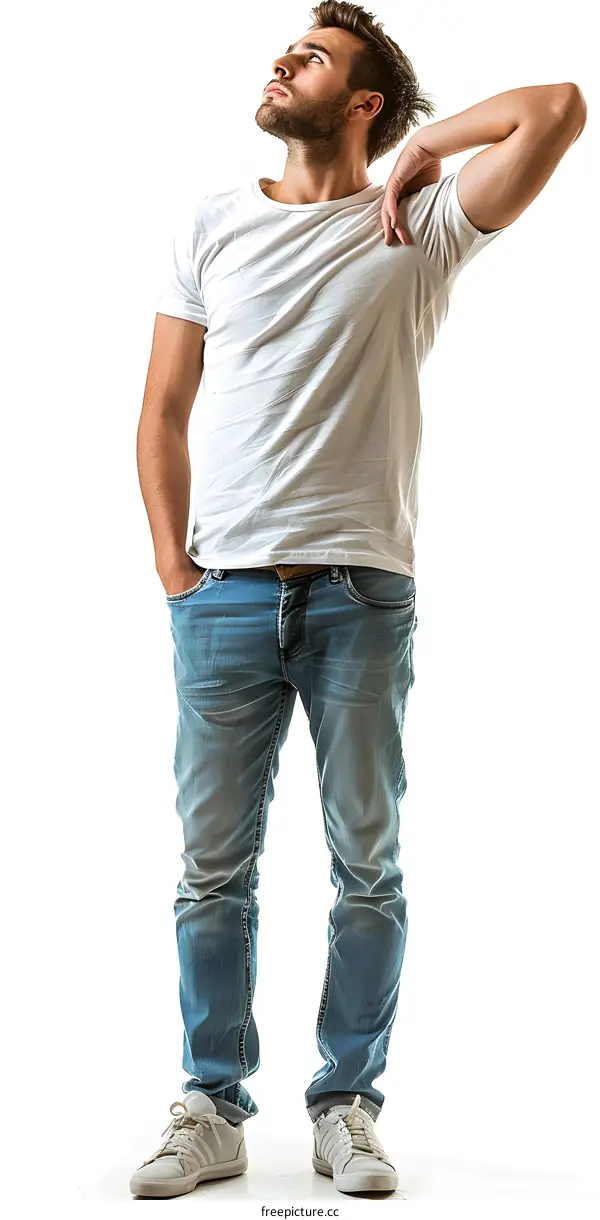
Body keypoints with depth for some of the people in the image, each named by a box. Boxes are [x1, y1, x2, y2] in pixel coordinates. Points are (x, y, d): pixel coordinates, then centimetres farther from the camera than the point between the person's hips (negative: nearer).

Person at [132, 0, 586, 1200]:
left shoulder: (419, 231, 6)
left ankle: (346, 1107, 20)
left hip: (362, 593, -1)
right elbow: (163, 413, 12)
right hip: (225, 594, 2)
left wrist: (426, 150, 6)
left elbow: (559, 108, -5)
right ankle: (212, 1111, 18)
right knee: (214, 865, 4)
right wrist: (172, 564, 3)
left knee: (367, 867, 5)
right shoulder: (209, 227, 13)